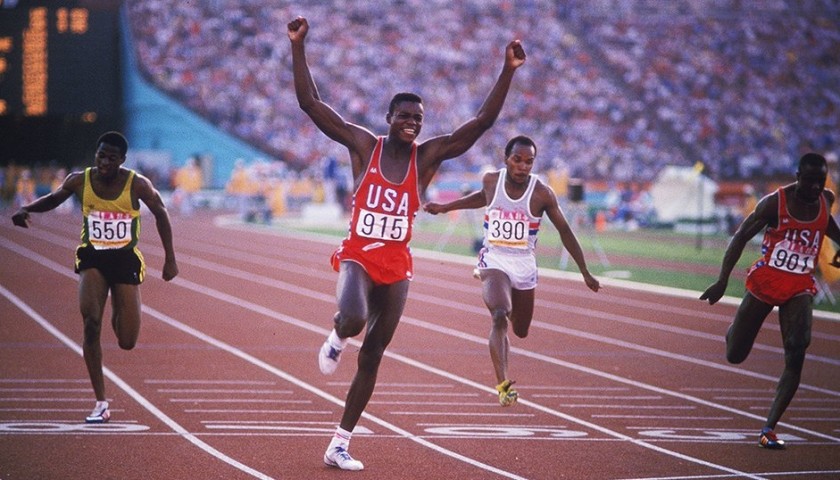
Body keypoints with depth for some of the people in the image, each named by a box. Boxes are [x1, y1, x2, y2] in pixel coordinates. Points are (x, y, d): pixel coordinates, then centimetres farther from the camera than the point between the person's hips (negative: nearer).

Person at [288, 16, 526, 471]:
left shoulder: (427, 155, 0)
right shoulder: (363, 144, -5)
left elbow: (483, 120, -5)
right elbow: (310, 103, -10)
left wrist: (508, 71, -14)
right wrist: (298, 47, -18)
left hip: (396, 267, 3)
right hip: (357, 257, -3)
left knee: (371, 359, 8)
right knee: (353, 320, -34)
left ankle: (339, 444, 18)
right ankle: (336, 338, 7)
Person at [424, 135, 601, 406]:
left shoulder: (542, 194, -10)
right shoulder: (491, 181, -5)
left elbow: (564, 231, -1)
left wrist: (585, 272, 1)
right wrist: (445, 207, 24)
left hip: (524, 265, 1)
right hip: (493, 261, -1)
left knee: (521, 331, 15)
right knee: (499, 317, -27)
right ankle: (503, 385, -33)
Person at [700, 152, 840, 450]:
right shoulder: (775, 202, -14)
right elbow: (741, 237, -12)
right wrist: (722, 281, -19)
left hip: (800, 288, 2)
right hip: (765, 281, -2)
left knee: (796, 354, -21)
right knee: (735, 356, 6)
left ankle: (769, 429, -19)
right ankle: (736, 329, 46)